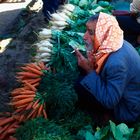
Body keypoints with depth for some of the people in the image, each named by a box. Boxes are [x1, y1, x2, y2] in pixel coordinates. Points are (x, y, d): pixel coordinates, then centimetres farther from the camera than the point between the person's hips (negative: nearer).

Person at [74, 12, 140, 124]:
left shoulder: (117, 63, -36)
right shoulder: (115, 43, -9)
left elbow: (109, 102, -29)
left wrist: (89, 70, -28)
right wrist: (91, 64, -15)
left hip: (128, 110, -9)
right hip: (120, 91, 9)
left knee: (81, 85, -16)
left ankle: (106, 116, 8)